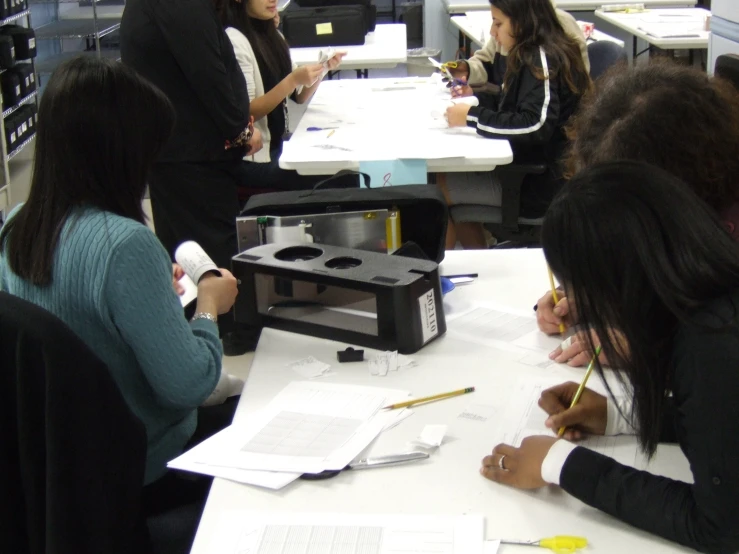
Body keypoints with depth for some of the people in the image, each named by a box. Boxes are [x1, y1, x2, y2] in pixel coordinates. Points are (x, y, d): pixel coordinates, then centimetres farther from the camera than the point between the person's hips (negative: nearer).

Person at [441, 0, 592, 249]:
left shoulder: (542, 60, -18)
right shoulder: (531, 56, 11)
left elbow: (536, 125, -29)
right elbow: (509, 107, 23)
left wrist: (473, 116, -23)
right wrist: (475, 97, 7)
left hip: (539, 182, -9)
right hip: (530, 165, 9)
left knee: (438, 188, -5)